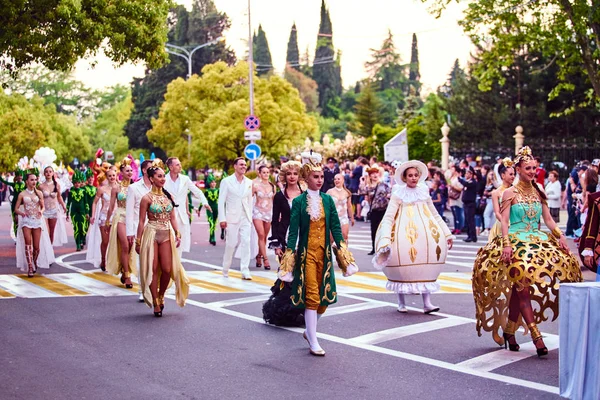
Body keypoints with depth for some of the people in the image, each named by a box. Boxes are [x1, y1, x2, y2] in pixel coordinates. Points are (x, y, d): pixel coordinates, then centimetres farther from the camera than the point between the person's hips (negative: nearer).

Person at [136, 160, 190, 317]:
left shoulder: (169, 196, 8)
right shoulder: (147, 198, -5)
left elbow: (173, 218, 11)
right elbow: (141, 221, -4)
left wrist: (177, 234, 1)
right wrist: (138, 241, -5)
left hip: (166, 235, 4)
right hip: (152, 234, -4)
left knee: (167, 269, -2)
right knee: (153, 269, 0)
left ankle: (161, 295, 23)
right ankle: (156, 303, 10)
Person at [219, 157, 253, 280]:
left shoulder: (249, 182, 9)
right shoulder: (226, 181, -2)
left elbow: (250, 201, 13)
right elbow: (221, 201, -3)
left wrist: (250, 217, 9)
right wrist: (222, 219, -9)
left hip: (246, 218, 3)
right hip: (232, 218, -3)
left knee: (246, 243, -6)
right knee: (231, 244, 1)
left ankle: (245, 271, -5)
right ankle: (225, 270, 19)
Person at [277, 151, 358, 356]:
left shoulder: (327, 199, 6)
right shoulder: (299, 201, -4)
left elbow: (336, 227, 6)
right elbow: (293, 231, -6)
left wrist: (343, 255, 1)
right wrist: (289, 260, -9)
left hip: (324, 253, 4)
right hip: (306, 253, -4)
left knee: (325, 296, 7)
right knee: (311, 296, -4)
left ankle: (309, 331, 30)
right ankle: (313, 343, 4)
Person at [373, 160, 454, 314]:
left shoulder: (424, 193, 11)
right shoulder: (398, 194, 0)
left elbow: (435, 215, 19)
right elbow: (388, 217, -6)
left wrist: (447, 234, 15)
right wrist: (385, 240, -18)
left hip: (423, 234, 3)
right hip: (403, 234, -3)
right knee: (402, 265, -7)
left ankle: (427, 303, -4)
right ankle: (401, 302, 8)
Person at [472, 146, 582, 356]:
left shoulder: (538, 193, 13)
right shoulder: (510, 193, 0)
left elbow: (548, 219, 11)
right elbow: (504, 221, -7)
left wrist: (560, 236, -3)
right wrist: (506, 244, -19)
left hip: (537, 241, 5)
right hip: (516, 242, -5)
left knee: (517, 290, 0)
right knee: (523, 286, -15)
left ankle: (509, 330, 14)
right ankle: (536, 336, -19)